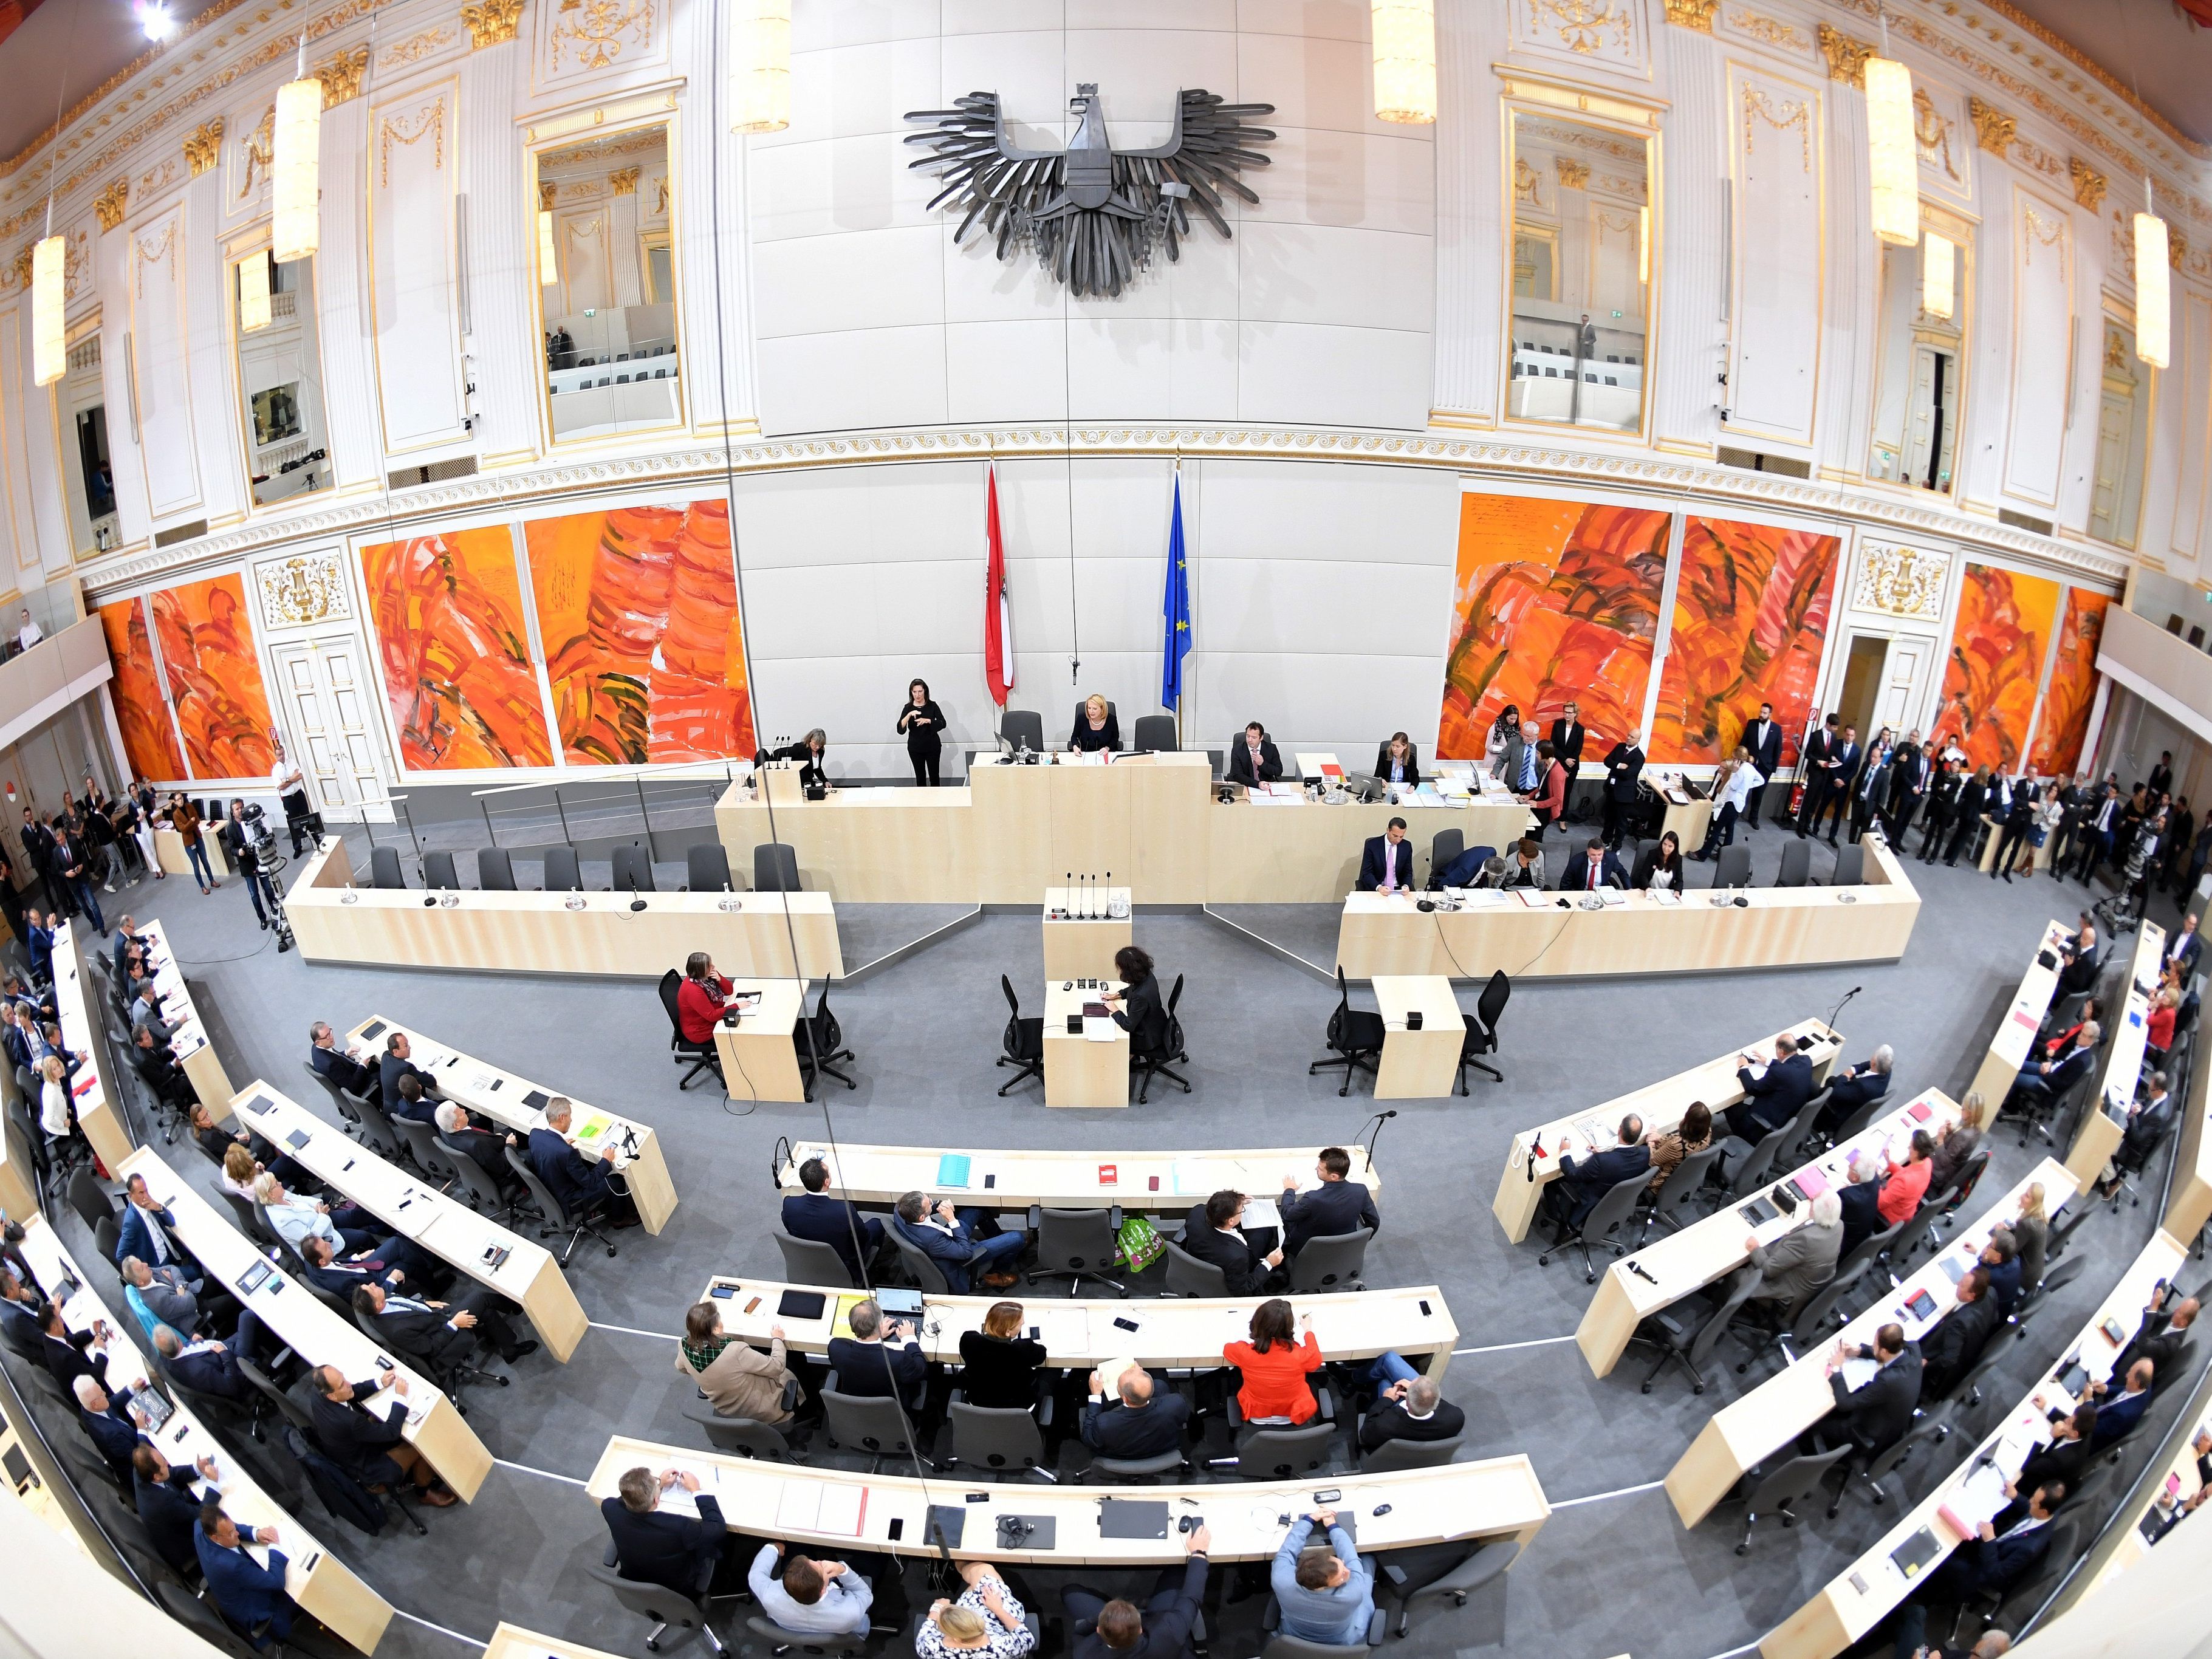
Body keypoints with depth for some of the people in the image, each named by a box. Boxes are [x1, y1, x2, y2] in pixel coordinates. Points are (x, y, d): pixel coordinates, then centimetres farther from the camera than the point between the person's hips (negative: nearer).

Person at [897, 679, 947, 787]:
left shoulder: (932, 706, -4)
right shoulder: (908, 708, -3)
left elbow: (943, 723, -11)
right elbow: (900, 729, -13)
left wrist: (928, 721, -27)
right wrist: (909, 715, -27)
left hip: (933, 747, -1)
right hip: (915, 748, 1)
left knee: (934, 775, 4)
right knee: (920, 776, 8)